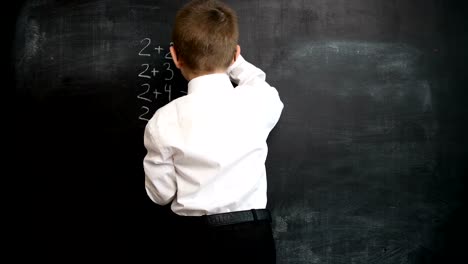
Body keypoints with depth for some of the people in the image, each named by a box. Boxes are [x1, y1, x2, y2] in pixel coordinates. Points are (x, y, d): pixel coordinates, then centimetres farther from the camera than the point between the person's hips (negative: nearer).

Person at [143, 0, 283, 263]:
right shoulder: (260, 102, -12)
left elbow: (161, 194, -3)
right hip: (251, 235, 1)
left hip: (193, 238, -1)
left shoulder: (164, 122, -15)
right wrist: (235, 63, 18)